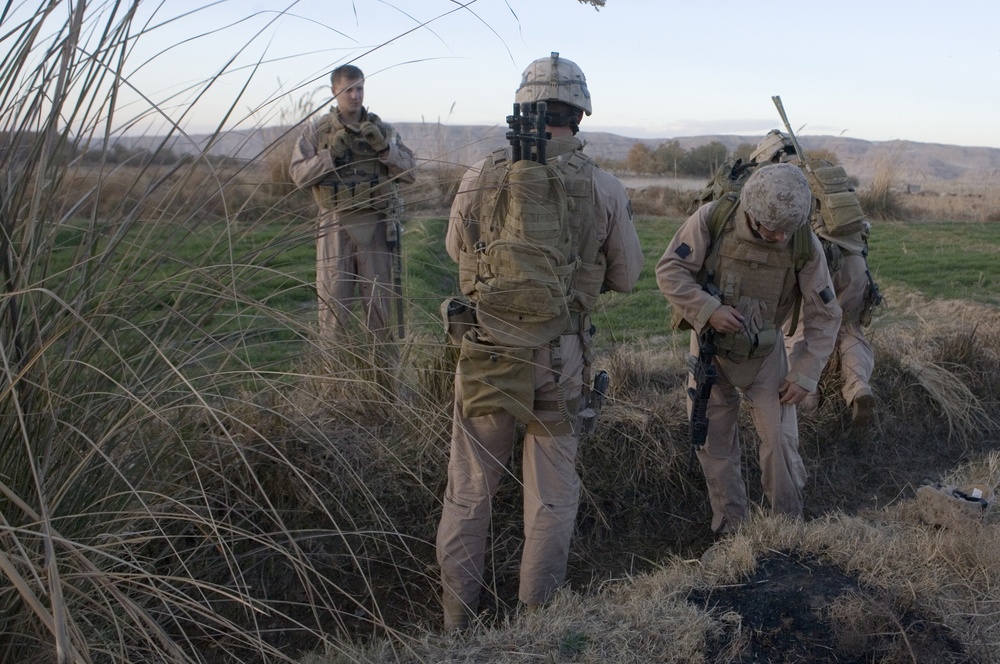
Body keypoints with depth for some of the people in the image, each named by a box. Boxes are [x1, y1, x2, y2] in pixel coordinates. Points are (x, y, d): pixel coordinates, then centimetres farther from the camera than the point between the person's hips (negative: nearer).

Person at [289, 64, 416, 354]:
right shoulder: (316, 131, 7)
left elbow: (409, 171, 4)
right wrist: (330, 153, -12)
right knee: (333, 300, 1)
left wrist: (383, 146, -11)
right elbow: (299, 174, 0)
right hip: (335, 224, -1)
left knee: (380, 299, 6)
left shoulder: (382, 130, 10)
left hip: (376, 225, 1)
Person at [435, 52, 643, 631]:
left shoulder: (481, 179, -7)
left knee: (470, 490, 15)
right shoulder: (605, 189, -8)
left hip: (486, 353, 1)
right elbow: (627, 277, 4)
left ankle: (458, 620, 27)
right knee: (552, 496, 15)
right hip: (560, 361, 0)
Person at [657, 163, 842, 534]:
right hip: (709, 347, 1)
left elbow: (825, 316, -8)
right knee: (714, 444, 6)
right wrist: (707, 309, -28)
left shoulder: (805, 245, -18)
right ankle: (730, 530, 22)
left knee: (780, 442, -4)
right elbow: (669, 270, -15)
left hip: (765, 353, 0)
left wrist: (805, 374, -11)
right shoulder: (712, 220, -21)